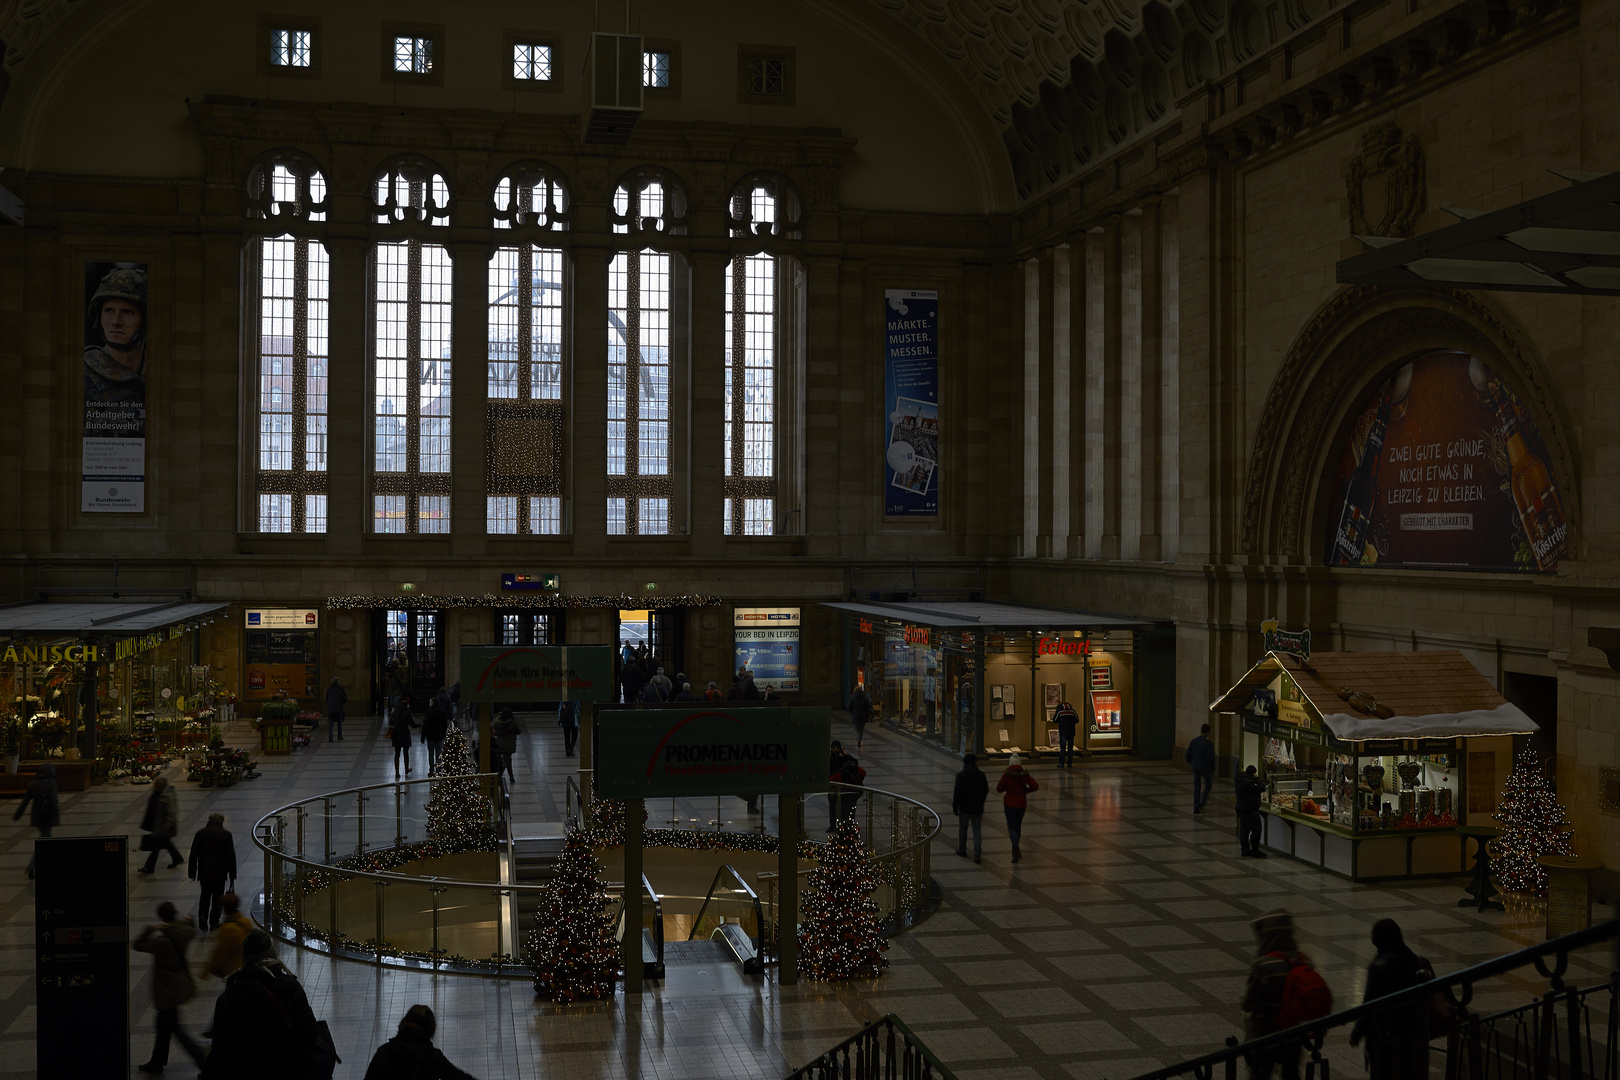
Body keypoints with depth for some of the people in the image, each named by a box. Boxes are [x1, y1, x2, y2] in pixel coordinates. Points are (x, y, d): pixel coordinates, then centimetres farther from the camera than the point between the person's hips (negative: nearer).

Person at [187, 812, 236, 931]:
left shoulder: (200, 833, 1)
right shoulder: (226, 834, -3)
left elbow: (193, 854, 2)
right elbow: (231, 856, -3)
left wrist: (192, 873, 9)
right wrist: (232, 876, 2)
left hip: (204, 872, 2)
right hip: (220, 872, -1)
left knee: (205, 895, 16)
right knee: (217, 897, 11)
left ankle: (202, 917, -6)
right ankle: (214, 923, 10)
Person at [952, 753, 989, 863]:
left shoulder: (961, 776, -12)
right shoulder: (981, 776, -3)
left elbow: (957, 792, -13)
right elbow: (986, 791, 6)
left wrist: (954, 806, -3)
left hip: (964, 808, -2)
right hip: (978, 808, 2)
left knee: (962, 829, 16)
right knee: (977, 830, 7)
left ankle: (962, 850, 28)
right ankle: (977, 853, -5)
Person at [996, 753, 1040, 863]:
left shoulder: (1006, 775, -15)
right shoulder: (1024, 775, -7)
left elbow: (999, 789, -8)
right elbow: (1035, 786, -9)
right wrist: (1025, 790, 6)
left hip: (1009, 804, -3)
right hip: (1021, 804, 3)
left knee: (1012, 827, 3)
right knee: (1018, 826, 20)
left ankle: (1016, 849, -17)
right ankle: (1015, 849, 32)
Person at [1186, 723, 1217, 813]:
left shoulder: (1193, 741, 0)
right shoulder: (1208, 744, -15)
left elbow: (1188, 755, 2)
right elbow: (1210, 758, -20)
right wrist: (1213, 769, -5)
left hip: (1195, 767, 4)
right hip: (1205, 767, -4)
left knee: (1197, 787, 11)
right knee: (1208, 785, 16)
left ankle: (1196, 807, 9)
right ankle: (1202, 803, 2)